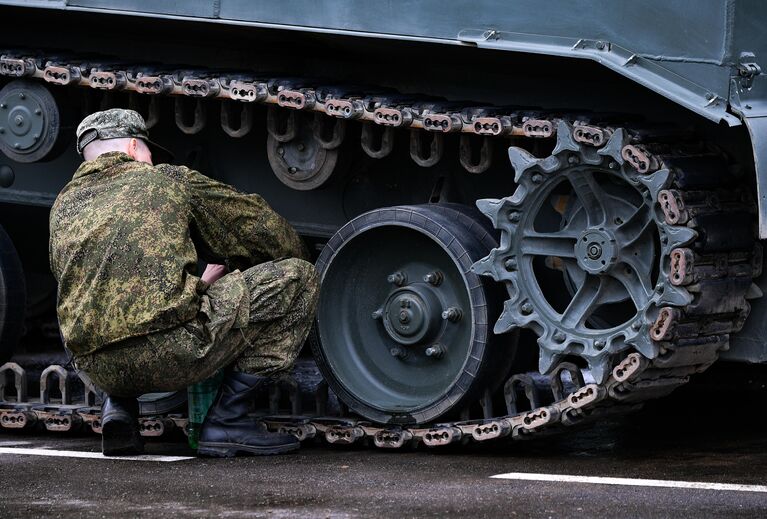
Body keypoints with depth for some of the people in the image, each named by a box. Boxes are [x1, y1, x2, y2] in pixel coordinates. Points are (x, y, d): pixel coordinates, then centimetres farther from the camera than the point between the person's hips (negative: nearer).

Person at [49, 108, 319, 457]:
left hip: (98, 369, 6)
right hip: (175, 355, -6)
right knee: (297, 277, 7)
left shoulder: (64, 205, 24)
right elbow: (263, 227, 20)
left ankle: (118, 408, 15)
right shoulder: (169, 181, 12)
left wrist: (198, 285, 40)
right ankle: (227, 421, 4)